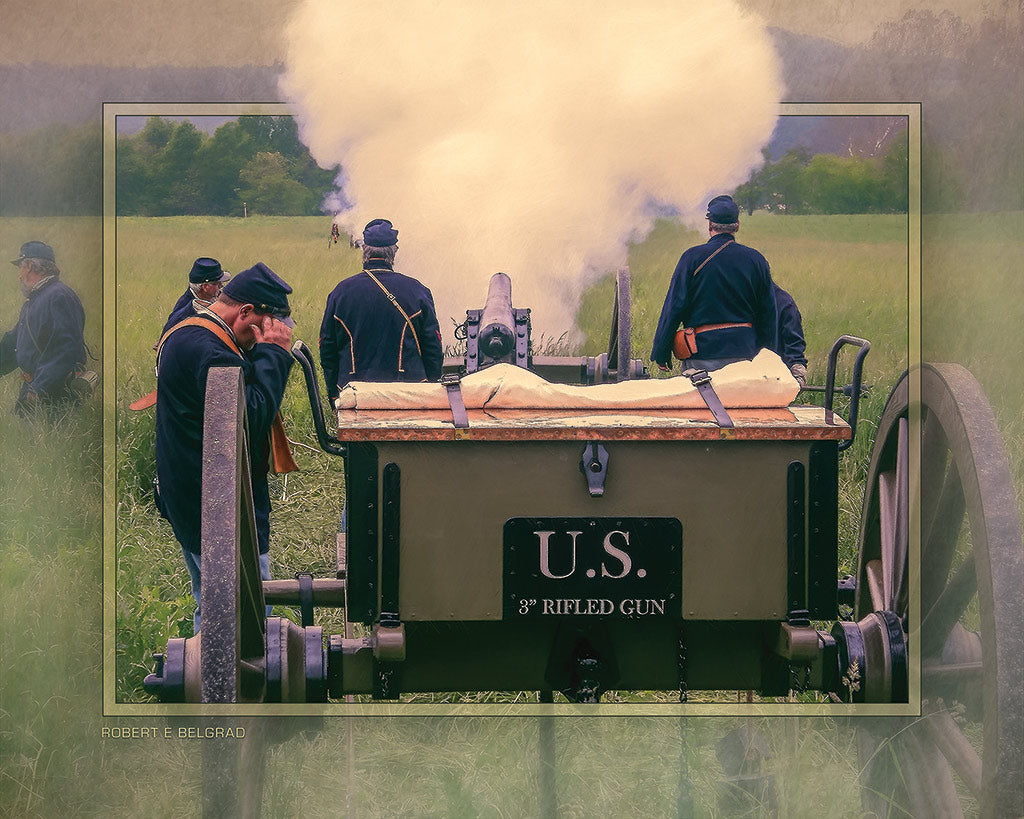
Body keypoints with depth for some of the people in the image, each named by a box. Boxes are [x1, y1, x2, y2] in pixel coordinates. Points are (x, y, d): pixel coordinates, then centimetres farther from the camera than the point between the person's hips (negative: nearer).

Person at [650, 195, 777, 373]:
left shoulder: (693, 258, -6)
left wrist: (661, 353, 0)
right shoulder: (756, 260, 4)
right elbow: (768, 314, 9)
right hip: (744, 350, 3)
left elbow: (674, 308, -6)